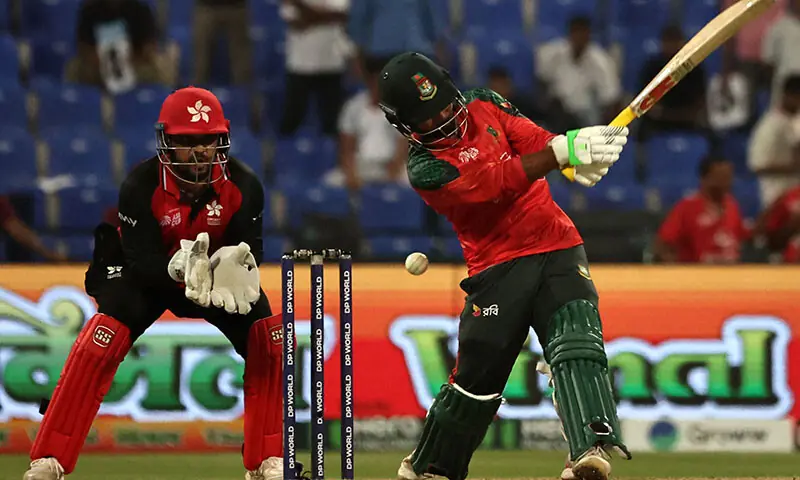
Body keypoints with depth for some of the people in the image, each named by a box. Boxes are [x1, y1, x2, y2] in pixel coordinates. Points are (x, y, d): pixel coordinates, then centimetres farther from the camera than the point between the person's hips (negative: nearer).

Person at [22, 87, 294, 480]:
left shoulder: (243, 186, -21)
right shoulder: (141, 186, -27)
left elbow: (249, 248, -19)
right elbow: (142, 260, -29)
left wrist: (237, 262, -44)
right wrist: (179, 268, -50)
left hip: (216, 270, 3)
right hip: (148, 272, -3)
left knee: (267, 338, -18)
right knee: (101, 342, -26)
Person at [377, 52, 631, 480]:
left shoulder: (485, 106, 8)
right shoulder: (425, 169, -9)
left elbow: (534, 141, -4)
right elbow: (498, 183, -21)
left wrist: (584, 157, -27)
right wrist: (562, 150, -31)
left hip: (557, 247, 3)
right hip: (498, 267, -3)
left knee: (577, 345, -20)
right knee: (477, 376, 3)